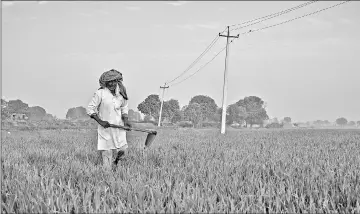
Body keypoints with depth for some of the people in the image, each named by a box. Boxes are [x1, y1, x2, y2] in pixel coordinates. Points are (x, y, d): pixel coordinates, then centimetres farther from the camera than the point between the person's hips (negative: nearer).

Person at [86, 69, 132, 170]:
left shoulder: (120, 93, 3)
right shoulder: (100, 93, -12)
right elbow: (90, 109, -9)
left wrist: (126, 120, 1)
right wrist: (100, 121, -18)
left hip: (119, 126, 4)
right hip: (105, 128, -4)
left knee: (122, 151, 5)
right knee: (106, 154, -4)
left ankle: (116, 163, 36)